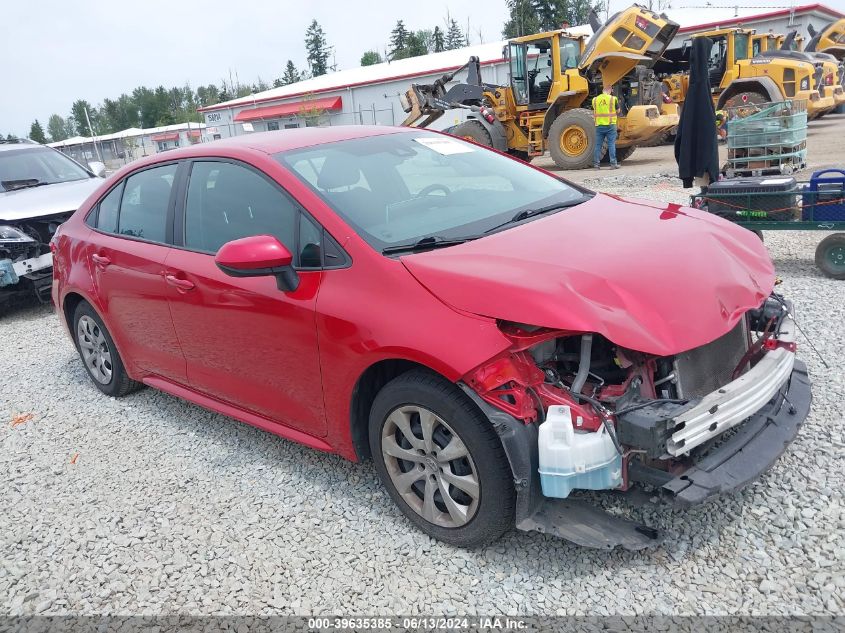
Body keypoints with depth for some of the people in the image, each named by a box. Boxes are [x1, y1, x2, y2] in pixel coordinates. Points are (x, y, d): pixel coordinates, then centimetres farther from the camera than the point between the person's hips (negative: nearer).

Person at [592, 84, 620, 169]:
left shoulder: (595, 100, 4)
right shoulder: (613, 99, -4)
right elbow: (618, 111, 6)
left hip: (599, 125, 2)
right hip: (610, 125, -2)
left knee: (598, 145, 8)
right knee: (611, 144, 1)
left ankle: (596, 163, 8)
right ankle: (613, 163, 1)